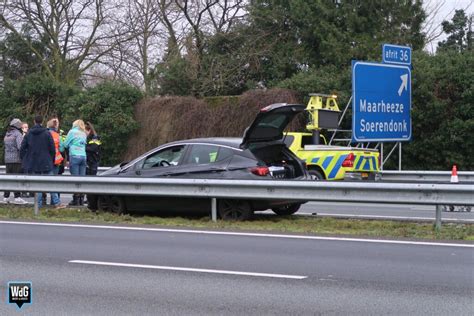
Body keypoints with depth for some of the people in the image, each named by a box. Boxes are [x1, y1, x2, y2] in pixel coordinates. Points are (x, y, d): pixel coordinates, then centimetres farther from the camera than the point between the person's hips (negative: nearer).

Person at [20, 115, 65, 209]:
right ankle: (56, 202, -1)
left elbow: (22, 148, 3)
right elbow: (52, 149, -4)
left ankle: (38, 204, 5)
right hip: (46, 163, -2)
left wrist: (24, 160, 13)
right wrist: (52, 160, 8)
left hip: (33, 164, 2)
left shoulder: (28, 134, 2)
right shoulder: (47, 133, -6)